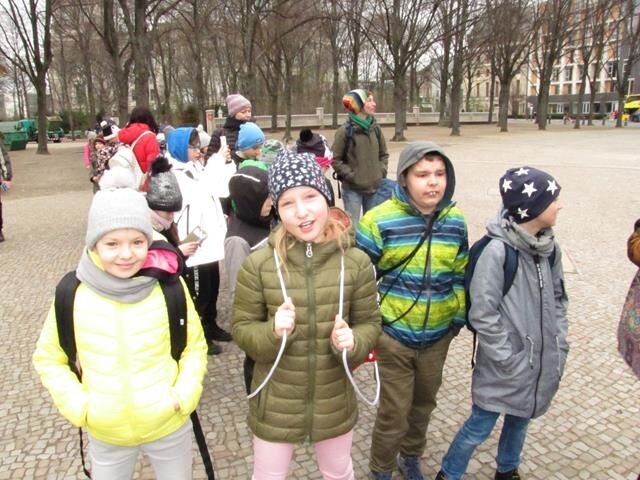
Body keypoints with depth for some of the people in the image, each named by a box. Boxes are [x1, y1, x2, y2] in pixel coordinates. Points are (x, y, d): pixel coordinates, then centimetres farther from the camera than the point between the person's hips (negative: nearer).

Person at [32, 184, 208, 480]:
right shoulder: (72, 293, -13)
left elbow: (194, 346, -2)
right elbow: (48, 358, 1)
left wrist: (184, 394, -13)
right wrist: (77, 405, -8)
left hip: (169, 425, 0)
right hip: (105, 434, 1)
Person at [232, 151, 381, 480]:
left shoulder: (356, 261, -13)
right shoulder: (258, 264, -17)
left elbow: (370, 323, -3)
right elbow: (241, 329, -8)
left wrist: (352, 342, -24)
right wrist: (273, 332, -28)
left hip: (334, 404, 1)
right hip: (275, 406, -1)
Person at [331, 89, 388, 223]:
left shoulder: (375, 128, 5)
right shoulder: (345, 131, -10)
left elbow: (384, 154, 16)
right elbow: (335, 159, -7)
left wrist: (381, 172, 3)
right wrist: (351, 175, -11)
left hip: (374, 187, 5)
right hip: (352, 189, -5)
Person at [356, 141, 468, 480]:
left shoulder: (455, 221, -2)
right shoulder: (380, 220, -17)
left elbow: (460, 275, 10)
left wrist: (459, 317, 11)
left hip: (438, 336, 5)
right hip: (394, 335, -4)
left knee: (424, 403, 22)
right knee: (394, 411, 6)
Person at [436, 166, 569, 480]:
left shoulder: (549, 247, 0)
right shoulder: (498, 251, -23)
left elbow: (558, 300, 11)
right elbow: (482, 315, -21)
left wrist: (559, 346, 4)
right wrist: (510, 361, -16)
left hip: (542, 365, 7)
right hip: (505, 370, -7)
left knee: (520, 420, 24)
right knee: (480, 427, 8)